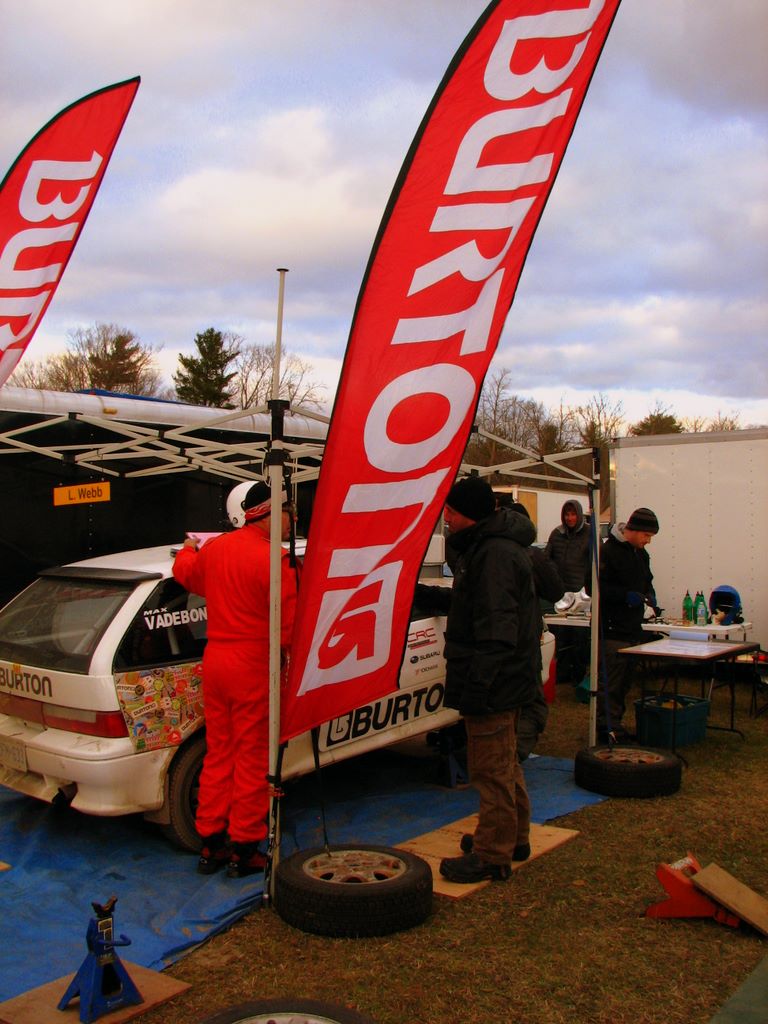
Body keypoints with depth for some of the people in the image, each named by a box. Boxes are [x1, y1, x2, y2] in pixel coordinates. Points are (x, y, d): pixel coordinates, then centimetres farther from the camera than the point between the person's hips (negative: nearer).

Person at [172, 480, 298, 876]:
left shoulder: (213, 549, 5)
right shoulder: (273, 560, -18)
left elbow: (184, 571, 27)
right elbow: (289, 625, -18)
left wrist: (188, 548, 47)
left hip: (215, 660, 7)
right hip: (254, 666, -7)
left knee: (218, 754, 17)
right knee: (253, 759, 5)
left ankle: (210, 843, 26)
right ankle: (244, 849, 15)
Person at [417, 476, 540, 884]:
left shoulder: (495, 554, -21)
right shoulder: (485, 547, 14)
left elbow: (497, 629, -27)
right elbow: (471, 603, 26)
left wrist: (478, 682, -29)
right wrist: (428, 593, 21)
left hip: (493, 685, -11)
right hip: (504, 681, 11)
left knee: (491, 769, -1)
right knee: (503, 764, 21)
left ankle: (492, 856, 10)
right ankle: (514, 838, 35)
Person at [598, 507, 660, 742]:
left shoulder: (641, 554, 15)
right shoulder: (608, 551, -13)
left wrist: (649, 594, 7)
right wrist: (626, 595, -23)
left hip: (633, 628, 9)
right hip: (612, 629, -9)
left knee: (625, 680, 14)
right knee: (611, 680, -7)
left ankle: (614, 724, 24)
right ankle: (608, 728, 1)